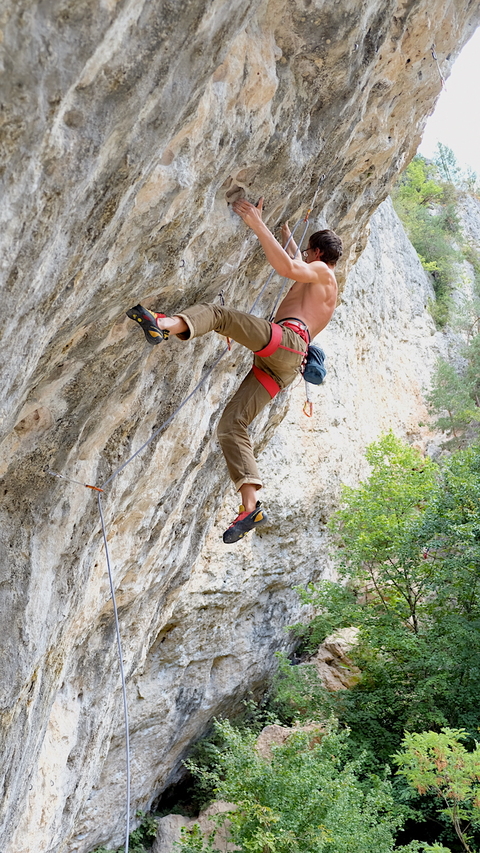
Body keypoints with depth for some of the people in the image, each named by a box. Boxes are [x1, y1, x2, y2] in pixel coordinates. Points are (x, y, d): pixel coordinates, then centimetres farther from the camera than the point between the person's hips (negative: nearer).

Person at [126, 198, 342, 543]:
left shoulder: (321, 272, 12)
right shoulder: (321, 285, 38)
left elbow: (288, 267, -12)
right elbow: (293, 261, 60)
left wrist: (258, 224, -11)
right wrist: (286, 237, 69)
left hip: (286, 339, -8)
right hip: (282, 368, 8)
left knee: (216, 312, -20)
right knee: (231, 427, -2)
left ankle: (163, 324, -51)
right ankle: (251, 507, -12)